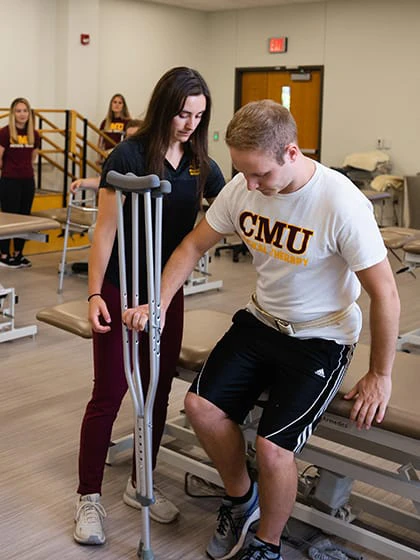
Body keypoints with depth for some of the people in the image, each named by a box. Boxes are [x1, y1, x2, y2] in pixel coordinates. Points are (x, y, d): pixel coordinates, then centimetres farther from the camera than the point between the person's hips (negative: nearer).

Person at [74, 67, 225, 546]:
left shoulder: (201, 165, 3)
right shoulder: (128, 157, -12)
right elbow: (105, 230, -12)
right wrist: (94, 294, -15)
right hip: (121, 291, -5)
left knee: (159, 389, 12)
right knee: (109, 394, 0)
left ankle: (141, 485, 29)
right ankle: (89, 496, 16)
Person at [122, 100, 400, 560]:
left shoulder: (341, 203, -26)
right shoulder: (242, 188, -10)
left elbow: (384, 294, -18)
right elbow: (194, 246, 3)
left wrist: (380, 376, -11)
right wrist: (159, 305, -9)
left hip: (321, 337, -5)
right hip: (261, 320, 6)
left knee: (272, 447, -18)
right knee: (202, 405, -10)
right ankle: (241, 499, 20)